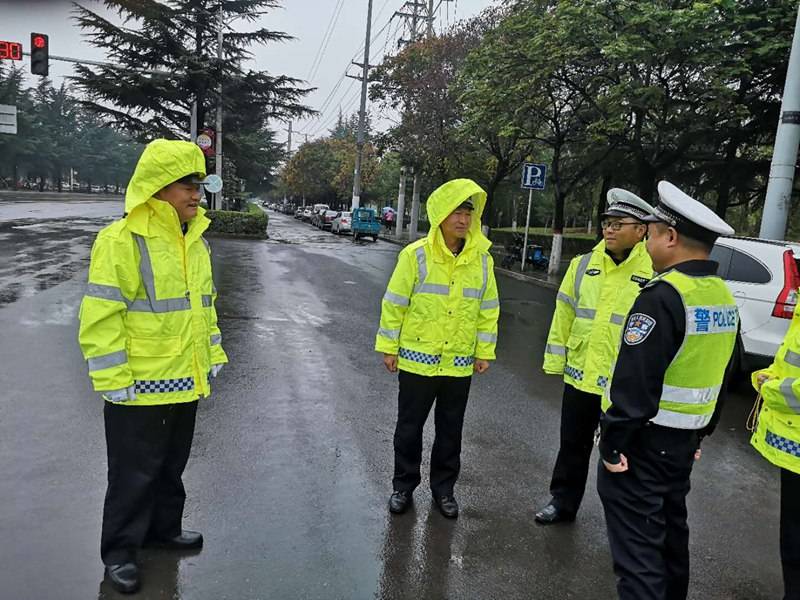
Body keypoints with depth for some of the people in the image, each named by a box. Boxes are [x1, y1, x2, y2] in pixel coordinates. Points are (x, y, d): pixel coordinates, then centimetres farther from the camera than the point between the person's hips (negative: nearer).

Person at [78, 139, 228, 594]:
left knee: (171, 465, 22)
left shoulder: (197, 241, 7)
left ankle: (164, 528, 42)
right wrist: (114, 382, -19)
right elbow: (101, 318, -19)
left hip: (186, 382, 7)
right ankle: (120, 551, 29)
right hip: (140, 387, -7)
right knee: (134, 473, 9)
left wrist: (213, 355, 14)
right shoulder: (122, 240, -17)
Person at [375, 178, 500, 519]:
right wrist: (388, 347, -4)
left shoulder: (482, 260, -1)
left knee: (450, 430, 15)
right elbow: (394, 304, -6)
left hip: (460, 364, 3)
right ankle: (404, 485, 31)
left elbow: (488, 310, 6)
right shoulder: (416, 255, -11)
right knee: (409, 427, 12)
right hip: (417, 360, -2)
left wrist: (484, 352, 6)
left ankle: (443, 488, 34)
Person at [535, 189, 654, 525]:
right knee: (573, 446, 18)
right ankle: (562, 502, 37)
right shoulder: (583, 265, 1)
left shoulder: (654, 274, -11)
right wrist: (555, 361, 5)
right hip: (579, 374, 4)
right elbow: (564, 316, 6)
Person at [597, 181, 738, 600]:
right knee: (669, 530, 25)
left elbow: (635, 381, -25)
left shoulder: (662, 295, -22)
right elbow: (720, 376, 15)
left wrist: (614, 444, -16)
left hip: (644, 441, -9)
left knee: (637, 546, 0)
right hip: (685, 440, 9)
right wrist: (701, 435, 23)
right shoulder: (723, 296, 7)